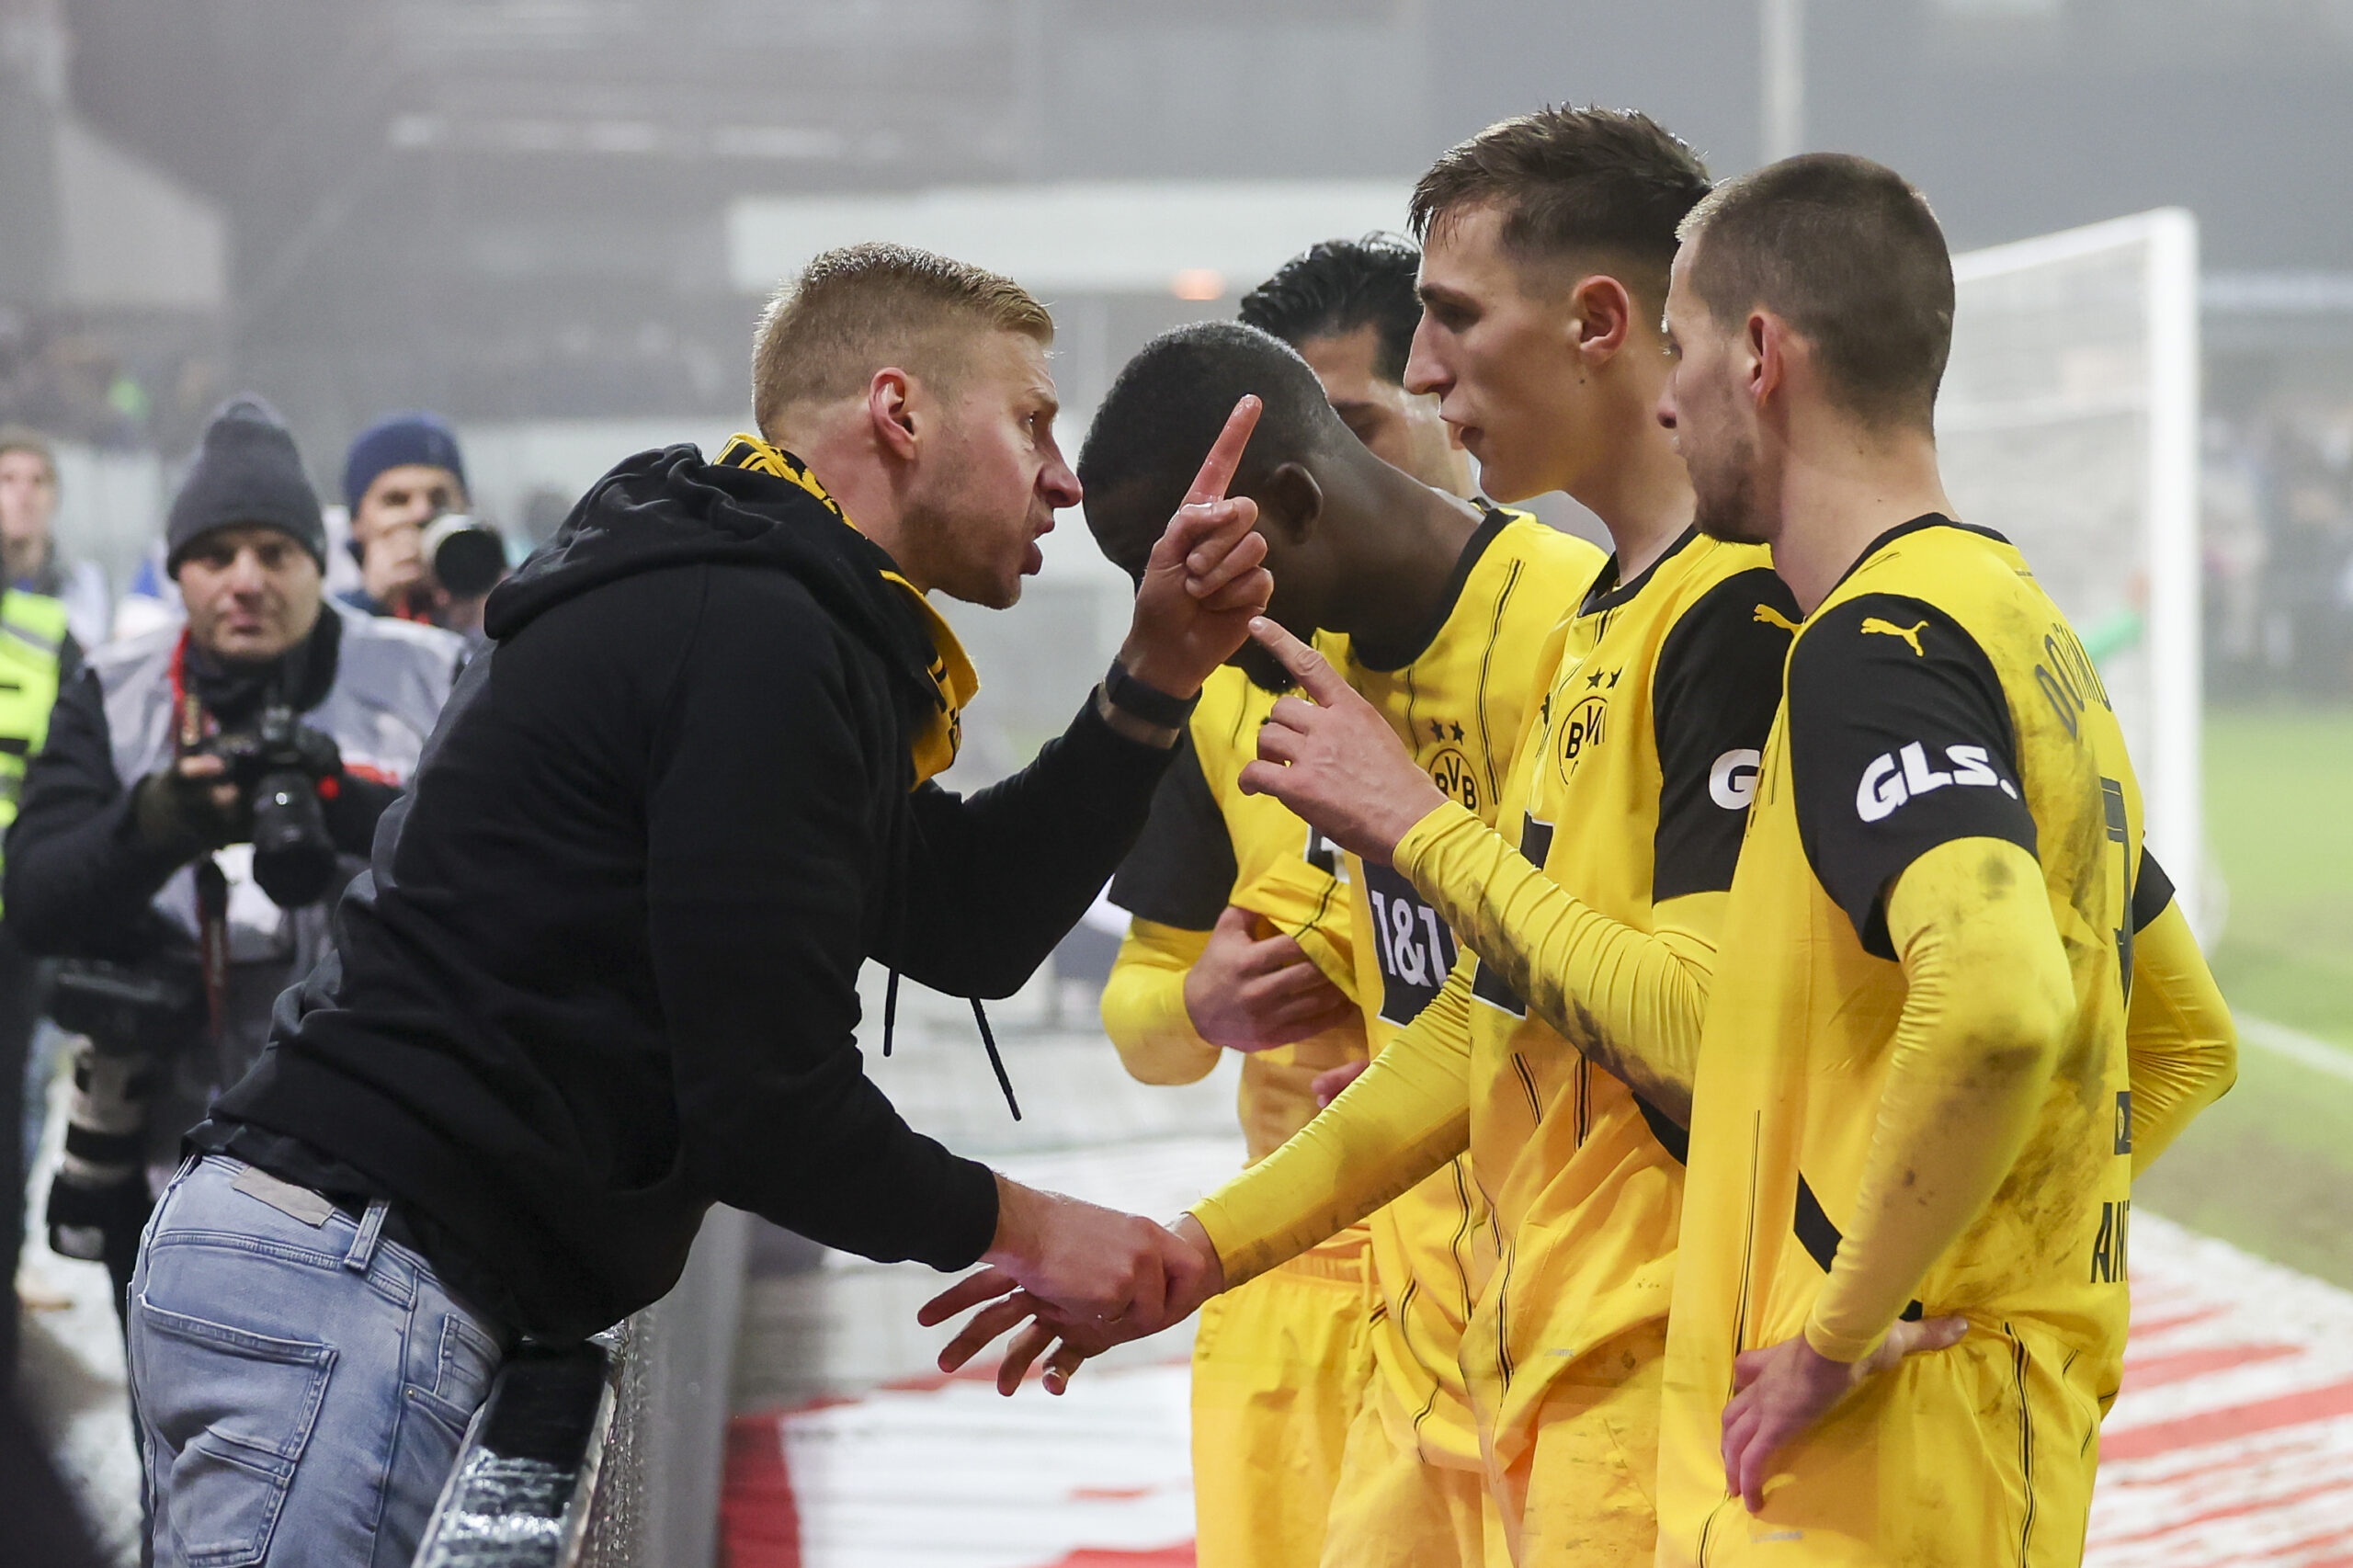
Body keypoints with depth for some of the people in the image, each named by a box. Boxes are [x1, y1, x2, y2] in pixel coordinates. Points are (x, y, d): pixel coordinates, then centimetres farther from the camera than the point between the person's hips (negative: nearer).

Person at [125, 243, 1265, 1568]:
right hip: (353, 1279, -11)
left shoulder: (739, 606, 20)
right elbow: (768, 1102, -15)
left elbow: (974, 923, 22)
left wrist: (1158, 679, 13)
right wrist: (1016, 1226, 0)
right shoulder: (757, 639, -14)